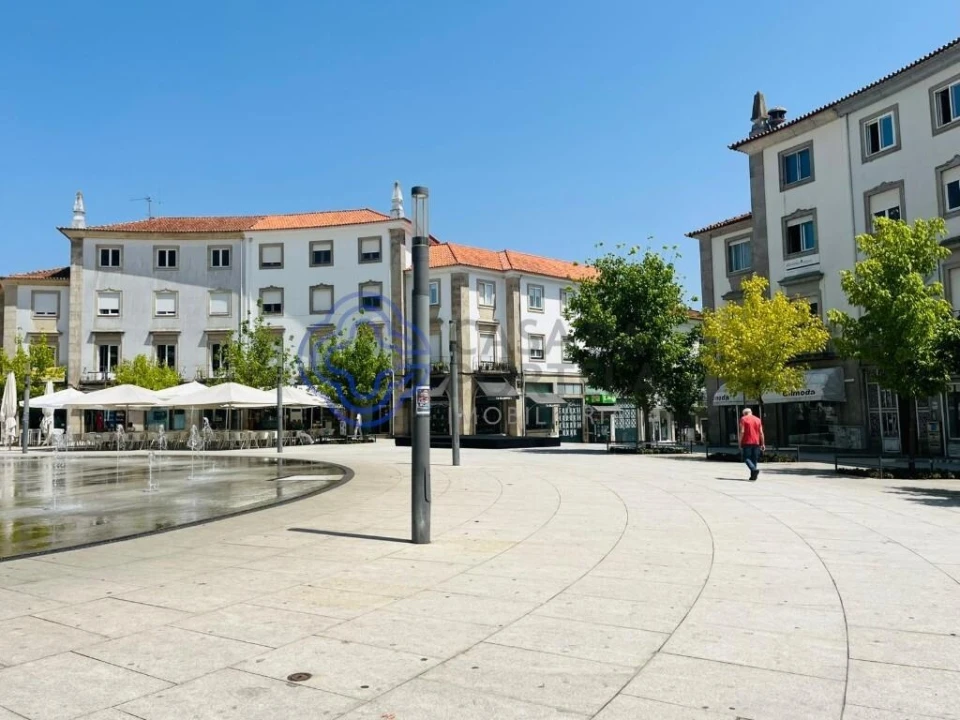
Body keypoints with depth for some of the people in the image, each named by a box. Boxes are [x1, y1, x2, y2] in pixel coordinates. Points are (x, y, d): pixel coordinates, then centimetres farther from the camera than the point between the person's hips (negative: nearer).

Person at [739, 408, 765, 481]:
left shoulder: (743, 419, -1)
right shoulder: (758, 419, 11)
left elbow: (742, 431, -10)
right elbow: (761, 432, 6)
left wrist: (740, 442, -4)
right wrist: (762, 444, 9)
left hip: (747, 442, -4)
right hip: (756, 442, 4)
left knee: (746, 458, 0)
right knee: (754, 459, 10)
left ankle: (754, 469, -24)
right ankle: (753, 476, 10)